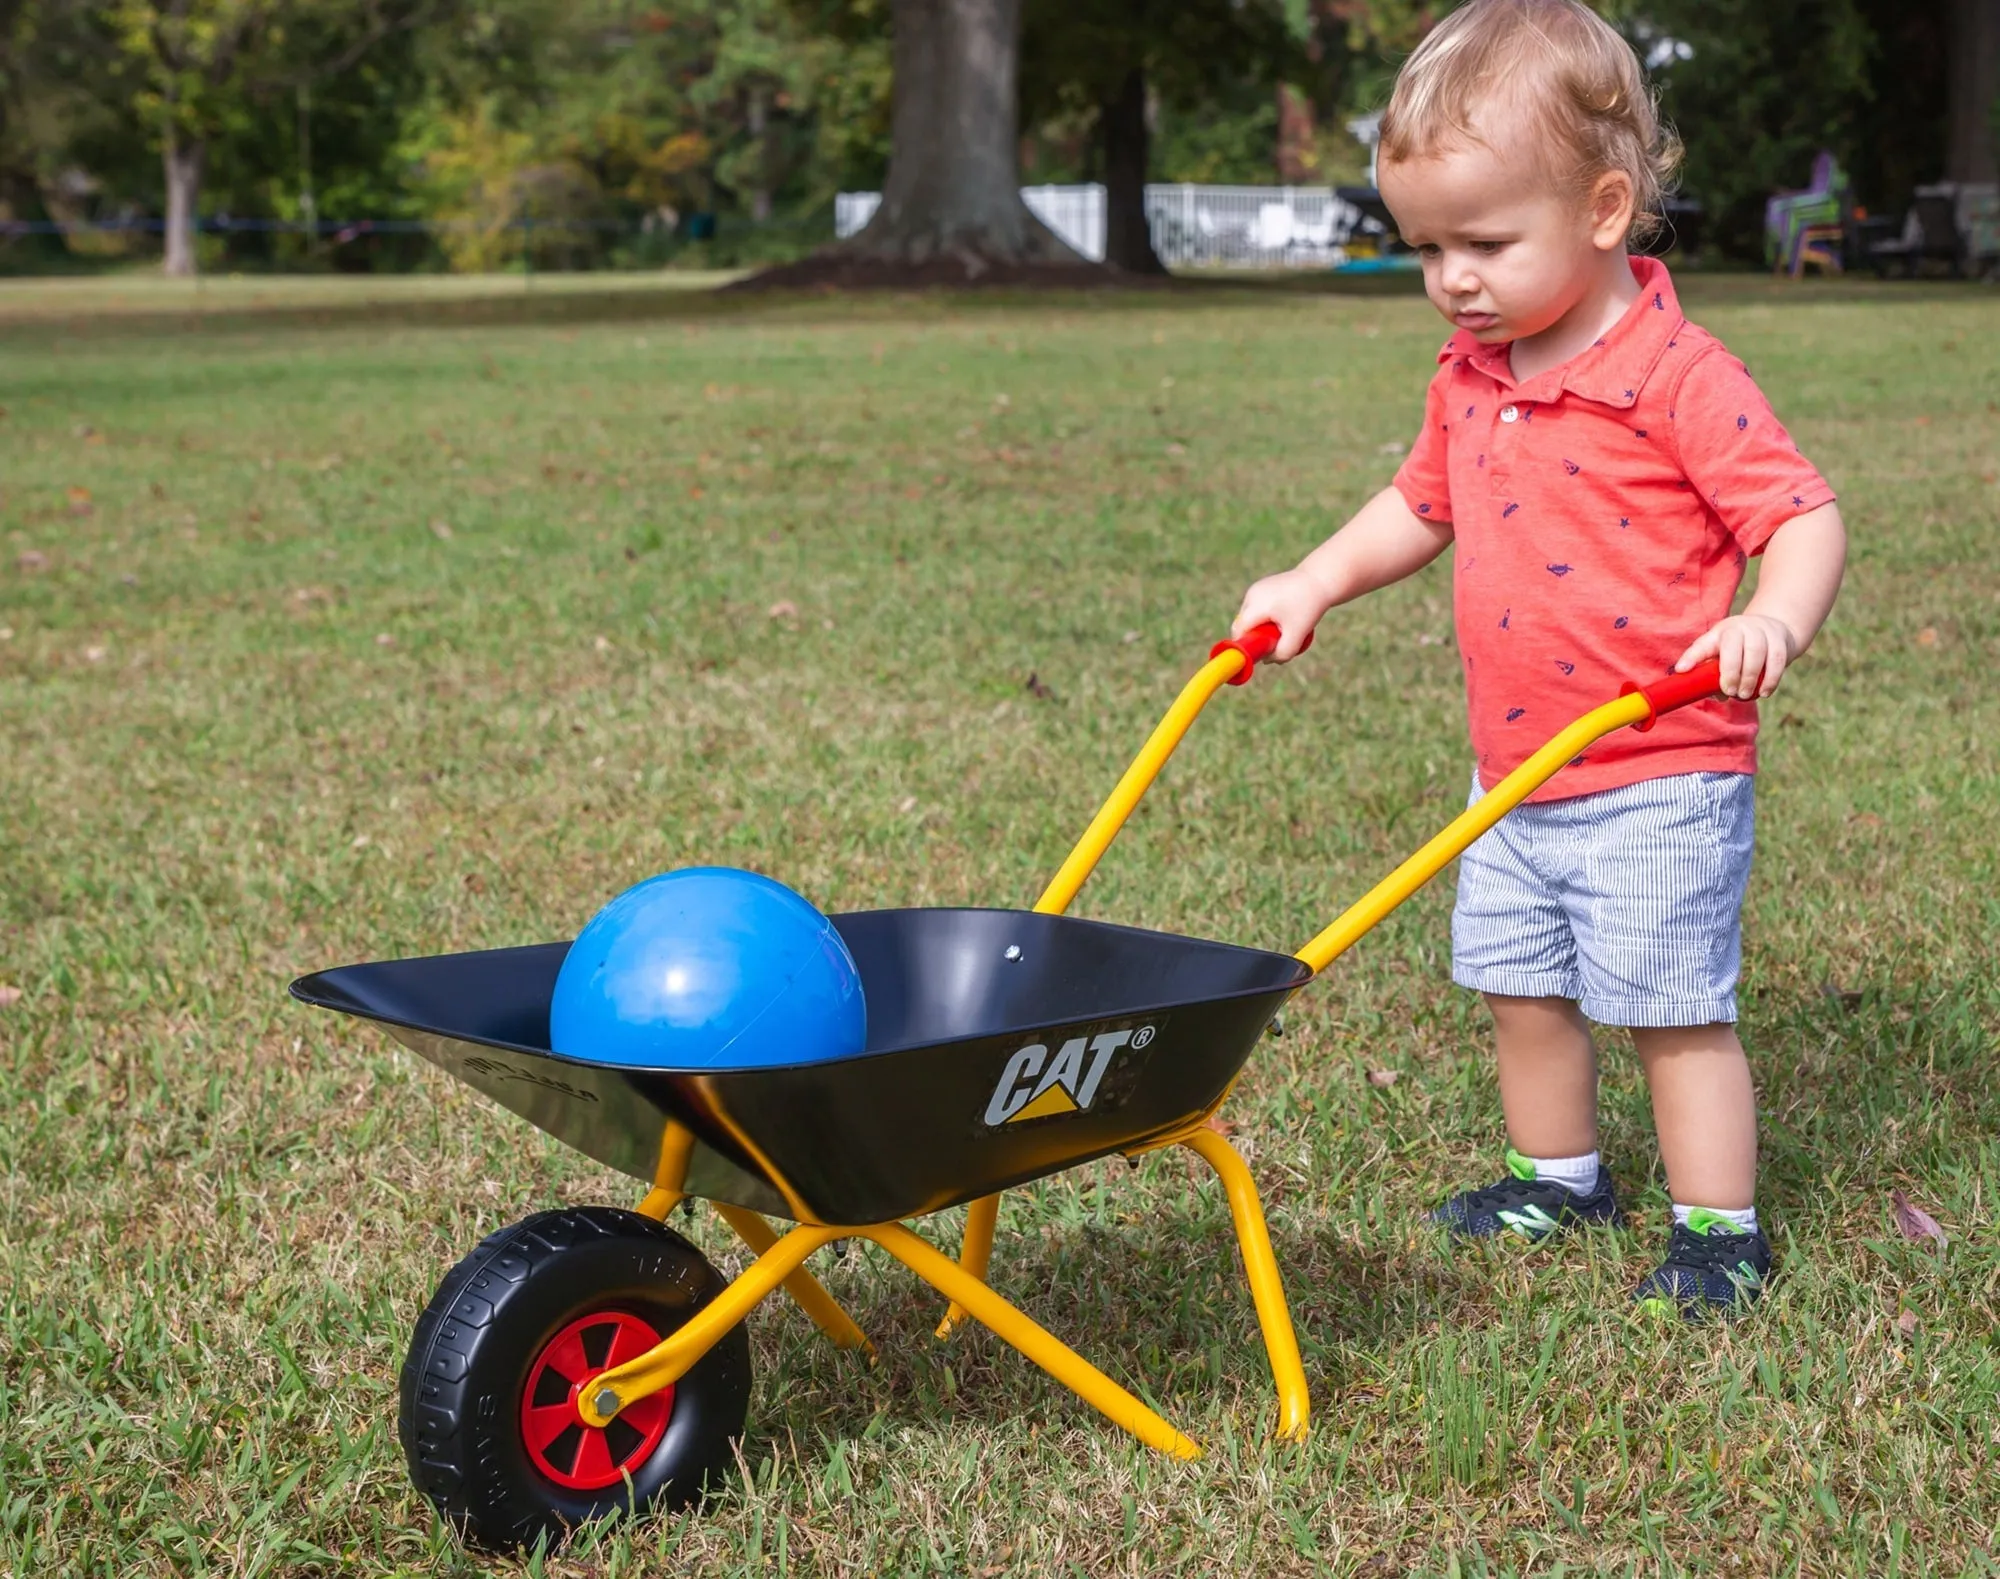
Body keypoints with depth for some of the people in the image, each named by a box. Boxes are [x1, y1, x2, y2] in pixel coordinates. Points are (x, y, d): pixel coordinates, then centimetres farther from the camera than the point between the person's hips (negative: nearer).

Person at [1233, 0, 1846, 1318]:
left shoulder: (1678, 377, -17)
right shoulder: (1470, 380, 6)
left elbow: (1807, 516, -18)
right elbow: (1422, 507, 23)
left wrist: (1775, 622, -37)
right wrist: (1315, 582, 11)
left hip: (1659, 782, -7)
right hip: (1514, 779, 7)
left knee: (1675, 1007, 1)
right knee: (1523, 993, 17)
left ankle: (1721, 1233, 15)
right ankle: (1558, 1178, 37)